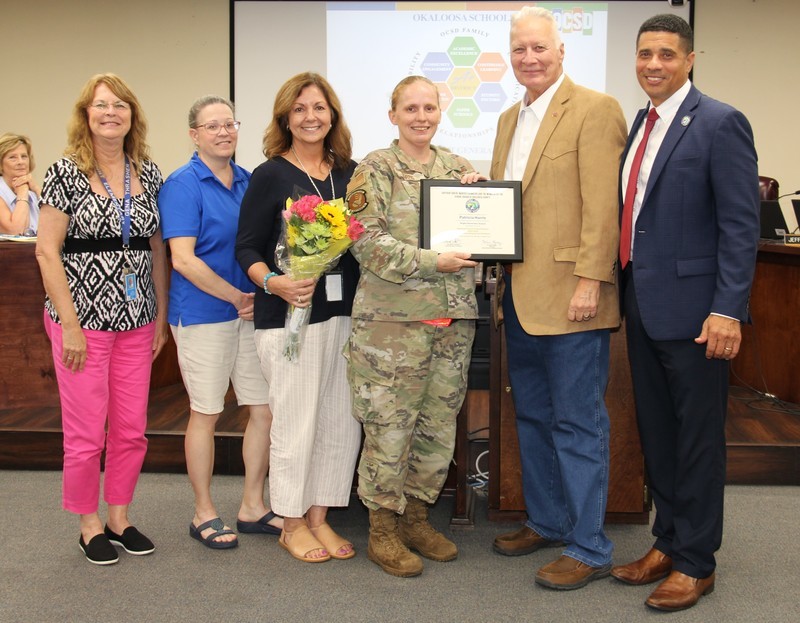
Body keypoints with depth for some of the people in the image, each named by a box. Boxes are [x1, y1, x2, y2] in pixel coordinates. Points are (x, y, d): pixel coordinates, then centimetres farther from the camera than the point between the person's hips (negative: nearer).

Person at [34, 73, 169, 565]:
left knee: (132, 431, 10)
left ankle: (120, 517, 28)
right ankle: (89, 524, 22)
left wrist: (161, 314, 8)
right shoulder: (66, 172, -6)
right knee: (86, 433, 3)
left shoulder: (149, 173, 7)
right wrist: (69, 324, -13)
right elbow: (47, 251, -9)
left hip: (136, 322, 4)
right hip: (84, 321, -4)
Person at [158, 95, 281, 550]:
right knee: (206, 413, 5)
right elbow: (183, 259, -16)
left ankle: (253, 507, 22)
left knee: (266, 408, 7)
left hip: (252, 308, 6)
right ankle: (204, 513, 20)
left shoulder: (249, 181, 9)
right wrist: (237, 297, -14)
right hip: (203, 313, -6)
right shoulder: (183, 185, -9)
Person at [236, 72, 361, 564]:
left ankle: (319, 517, 23)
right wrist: (275, 283, -21)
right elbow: (247, 248, -4)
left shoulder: (350, 173, 9)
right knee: (296, 422, 1)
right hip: (290, 314, -4)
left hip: (345, 312, 5)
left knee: (342, 421, 8)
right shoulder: (270, 176, -3)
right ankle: (292, 524, 19)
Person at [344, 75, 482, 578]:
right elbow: (368, 242, -12)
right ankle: (383, 529, 15)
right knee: (389, 425, 0)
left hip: (454, 318, 5)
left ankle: (416, 517, 27)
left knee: (439, 423, 11)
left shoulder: (458, 166, 13)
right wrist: (431, 261, -20)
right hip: (393, 318, -5)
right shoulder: (375, 169, -2)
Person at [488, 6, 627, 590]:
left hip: (569, 299, -8)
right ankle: (546, 521, 32)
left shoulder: (595, 109, -8)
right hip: (520, 298, 8)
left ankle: (588, 547, 10)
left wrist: (590, 280, -20)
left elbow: (602, 204, -15)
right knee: (533, 417, 17)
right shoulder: (509, 119, 17)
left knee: (578, 423, -1)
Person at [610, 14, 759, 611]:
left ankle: (696, 562, 18)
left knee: (698, 437, 4)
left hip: (691, 307, -7)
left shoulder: (720, 124, -10)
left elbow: (741, 224, -14)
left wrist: (727, 310, -19)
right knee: (656, 431, 16)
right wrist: (628, 291, 12)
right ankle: (668, 542, 31)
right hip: (643, 304, 7)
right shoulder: (641, 124, 12)